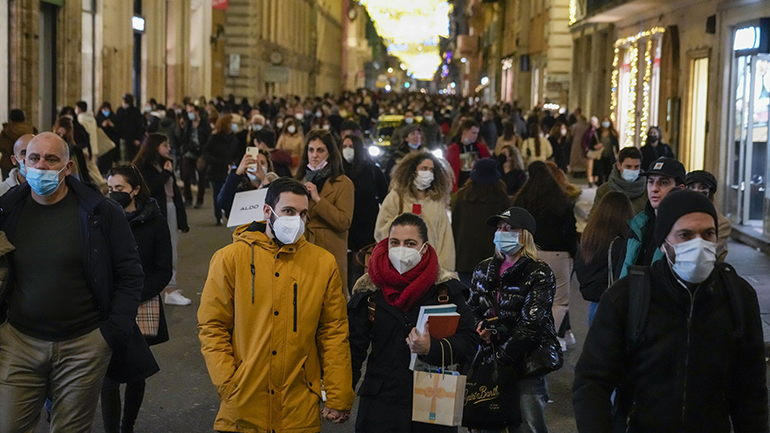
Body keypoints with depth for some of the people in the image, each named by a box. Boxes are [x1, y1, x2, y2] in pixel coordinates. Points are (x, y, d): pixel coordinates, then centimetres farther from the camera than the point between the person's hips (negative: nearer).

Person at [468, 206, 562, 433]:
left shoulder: (539, 273, -6)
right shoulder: (485, 269, 12)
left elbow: (531, 323, -14)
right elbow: (471, 309, 17)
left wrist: (500, 357, -17)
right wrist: (478, 328, -6)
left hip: (527, 365, -5)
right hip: (489, 360, 5)